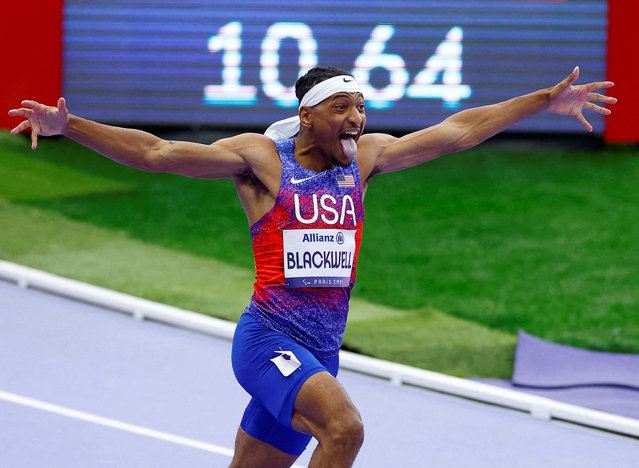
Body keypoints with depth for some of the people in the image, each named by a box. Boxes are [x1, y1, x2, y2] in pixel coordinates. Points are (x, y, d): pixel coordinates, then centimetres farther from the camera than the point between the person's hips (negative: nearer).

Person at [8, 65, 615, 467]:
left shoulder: (365, 157, 11)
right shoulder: (261, 158, -3)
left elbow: (455, 131, 15)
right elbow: (155, 153, -7)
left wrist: (546, 101, 16)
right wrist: (67, 127, -16)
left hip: (321, 353, 6)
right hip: (268, 339, -6)